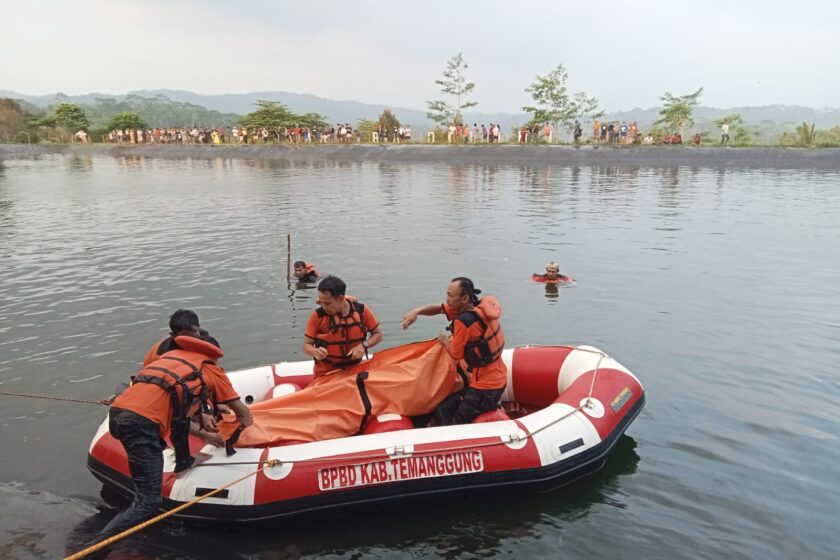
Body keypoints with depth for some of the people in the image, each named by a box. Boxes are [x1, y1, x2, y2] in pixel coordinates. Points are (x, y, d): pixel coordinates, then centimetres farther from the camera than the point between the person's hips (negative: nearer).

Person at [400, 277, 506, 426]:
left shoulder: (464, 321, -26)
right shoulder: (472, 308, 1)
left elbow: (456, 354, -13)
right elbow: (439, 308, 11)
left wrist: (445, 341, 7)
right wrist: (417, 311, -5)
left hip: (485, 388, -9)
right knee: (443, 409, 17)